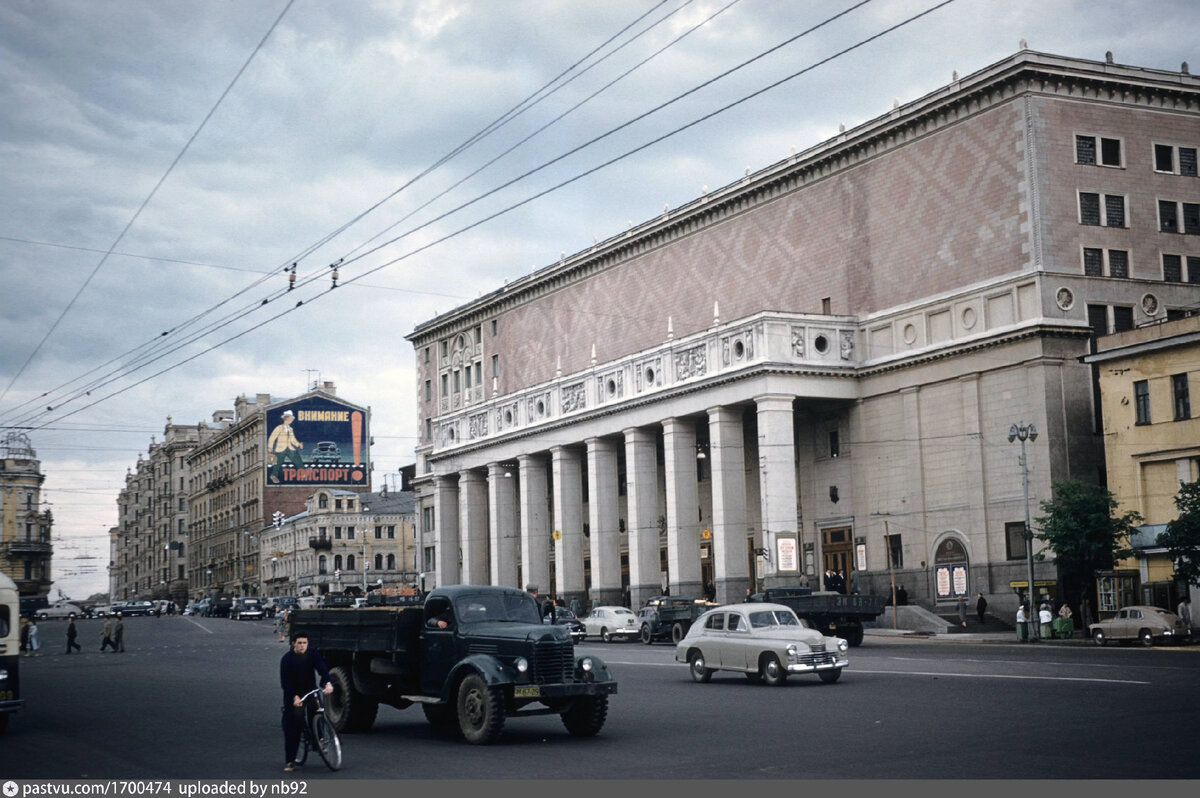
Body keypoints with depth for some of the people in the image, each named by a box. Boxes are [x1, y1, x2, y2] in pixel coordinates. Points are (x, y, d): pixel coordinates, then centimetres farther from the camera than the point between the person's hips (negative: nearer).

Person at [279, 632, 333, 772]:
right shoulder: (286, 659, -12)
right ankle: (290, 761, -3)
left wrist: (328, 683, -38)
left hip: (310, 691, 3)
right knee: (291, 728, -8)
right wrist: (295, 697, -30)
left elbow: (322, 668, -18)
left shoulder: (312, 654, -6)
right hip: (293, 695, -3)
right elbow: (285, 682, -16)